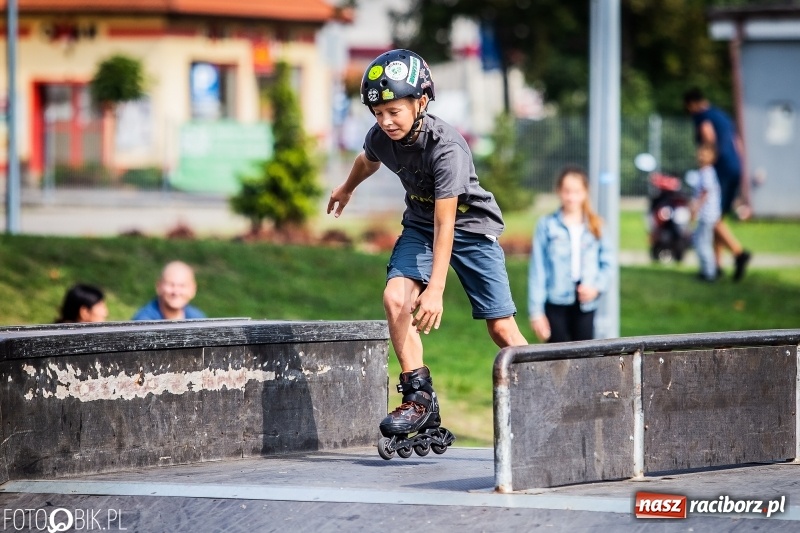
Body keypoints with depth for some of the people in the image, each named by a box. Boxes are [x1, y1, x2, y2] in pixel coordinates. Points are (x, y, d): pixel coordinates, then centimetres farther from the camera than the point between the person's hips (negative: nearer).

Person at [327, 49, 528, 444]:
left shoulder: (446, 147, -31)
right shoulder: (380, 137, -14)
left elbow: (444, 223, -34)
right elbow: (368, 161, 14)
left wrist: (435, 289, -38)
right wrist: (346, 189, 35)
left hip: (470, 227, -5)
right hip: (420, 225, 5)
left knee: (501, 327, -8)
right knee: (395, 297, -21)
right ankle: (419, 397, -15)